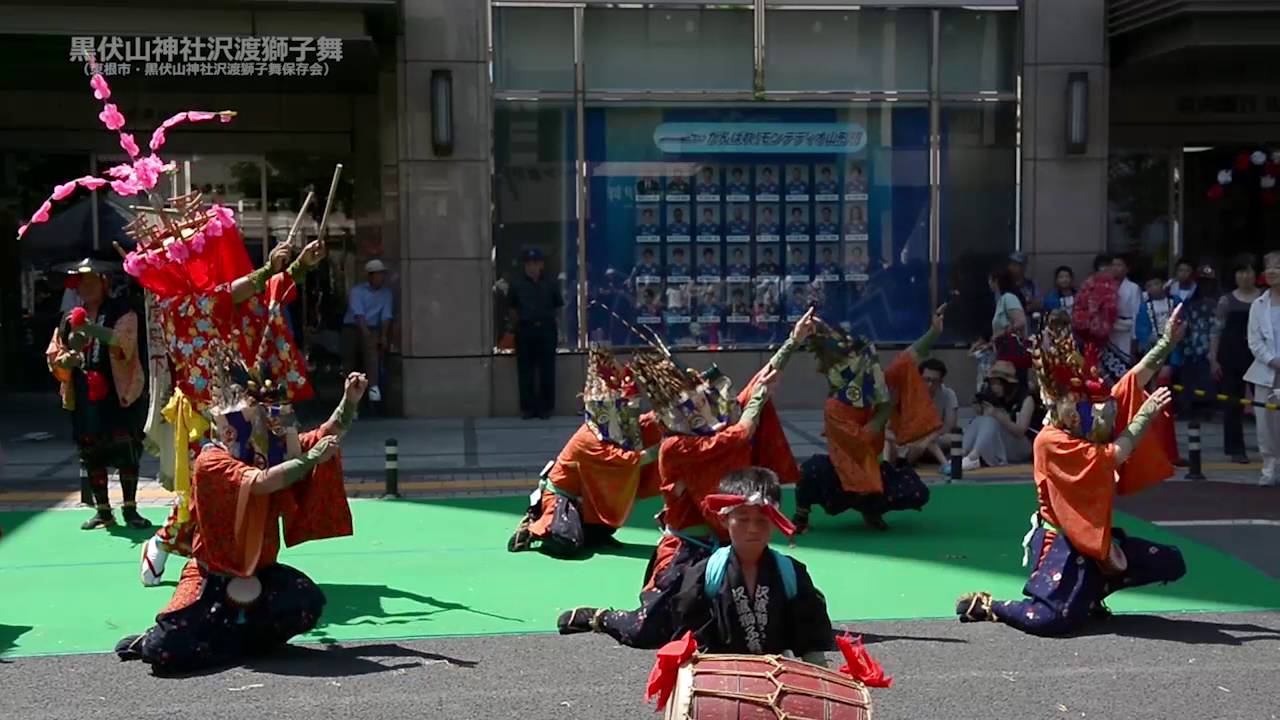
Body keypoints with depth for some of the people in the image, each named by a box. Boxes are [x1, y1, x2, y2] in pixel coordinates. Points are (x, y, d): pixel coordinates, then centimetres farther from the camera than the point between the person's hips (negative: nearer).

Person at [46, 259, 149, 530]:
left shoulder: (122, 313, -2)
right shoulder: (69, 318, 13)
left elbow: (124, 344, -20)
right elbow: (53, 355, 14)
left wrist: (94, 329, -33)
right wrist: (64, 359, -10)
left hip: (119, 393, -4)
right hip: (83, 397, 5)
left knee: (126, 451, -4)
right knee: (91, 454, 7)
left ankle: (130, 509, 8)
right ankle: (103, 511, 17)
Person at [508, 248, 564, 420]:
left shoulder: (550, 284, 3)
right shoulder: (518, 285, 2)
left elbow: (558, 307, 12)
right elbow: (511, 308, 12)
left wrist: (548, 320, 4)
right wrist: (519, 324, 7)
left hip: (546, 330, 0)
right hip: (525, 330, 0)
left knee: (547, 370, 1)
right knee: (526, 371, 1)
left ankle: (546, 407, 9)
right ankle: (527, 407, 8)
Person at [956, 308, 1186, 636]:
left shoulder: (1089, 423, 3)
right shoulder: (1051, 442, -21)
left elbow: (1135, 379, 2)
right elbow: (1112, 456, -30)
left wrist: (1168, 341, -4)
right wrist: (1146, 415, -24)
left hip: (1098, 534, 9)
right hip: (1062, 542, -9)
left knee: (1172, 564, 8)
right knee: (1050, 619, -25)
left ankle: (1092, 590, 15)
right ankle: (983, 604, 3)